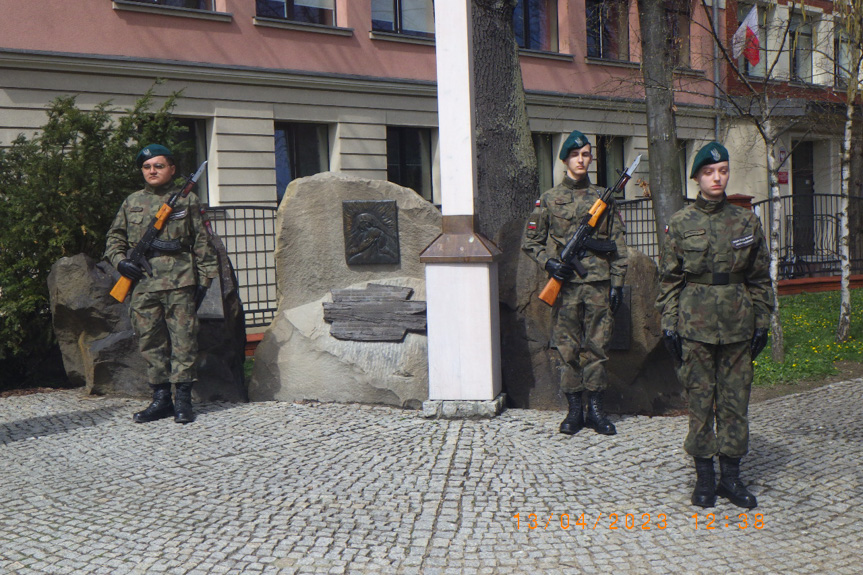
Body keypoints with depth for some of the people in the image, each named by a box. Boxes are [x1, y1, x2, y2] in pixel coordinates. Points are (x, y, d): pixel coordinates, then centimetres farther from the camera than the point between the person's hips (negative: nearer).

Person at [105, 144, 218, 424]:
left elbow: (202, 243, 6)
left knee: (183, 340, -3)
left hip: (179, 282, -3)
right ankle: (160, 398, 14)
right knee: (150, 342, 6)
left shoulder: (187, 200, 8)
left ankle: (184, 399, 3)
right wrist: (120, 260, 2)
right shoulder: (132, 202, 16)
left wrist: (204, 279, 1)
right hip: (142, 283, 3)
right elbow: (115, 238, 22)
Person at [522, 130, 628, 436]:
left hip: (598, 284, 1)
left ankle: (596, 410, 13)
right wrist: (549, 262, -8)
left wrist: (617, 283, 2)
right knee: (566, 348, 2)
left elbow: (618, 244, 8)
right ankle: (574, 410, 12)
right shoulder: (549, 199, 6)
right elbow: (530, 241, 10)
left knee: (597, 346, 4)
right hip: (565, 284, 0)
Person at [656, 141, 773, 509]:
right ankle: (704, 477, 15)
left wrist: (761, 323, 6)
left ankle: (731, 477, 18)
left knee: (735, 401, 6)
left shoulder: (747, 222, 6)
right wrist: (669, 325, -3)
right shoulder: (680, 224, 1)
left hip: (738, 327, 2)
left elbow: (760, 279, 10)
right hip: (695, 325, -2)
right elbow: (669, 280, 3)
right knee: (700, 400, 3)